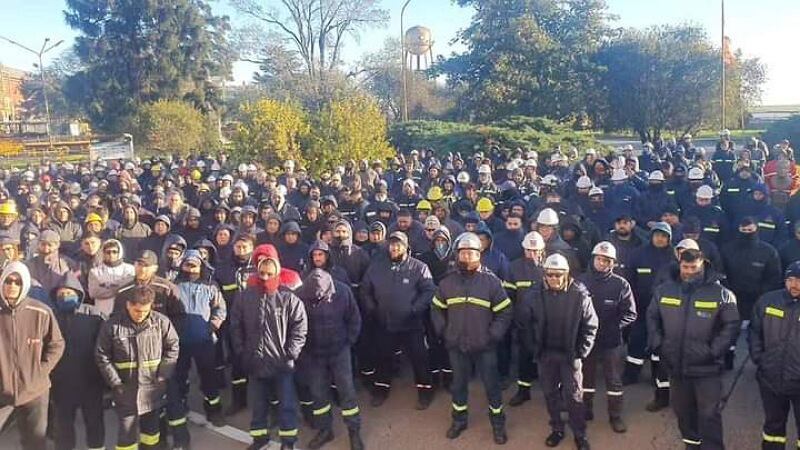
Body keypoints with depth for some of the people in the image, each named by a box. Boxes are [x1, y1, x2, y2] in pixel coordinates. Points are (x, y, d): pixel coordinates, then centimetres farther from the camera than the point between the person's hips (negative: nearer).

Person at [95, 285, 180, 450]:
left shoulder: (161, 322, -8)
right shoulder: (112, 325, -10)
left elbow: (172, 348, 0)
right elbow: (102, 356, -3)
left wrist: (161, 376, -6)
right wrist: (115, 383, -8)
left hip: (153, 390, 1)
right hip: (125, 391, -1)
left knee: (151, 428, 19)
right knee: (127, 433, 5)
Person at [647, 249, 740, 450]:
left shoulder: (721, 293, -9)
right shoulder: (664, 290, 1)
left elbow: (731, 326, -6)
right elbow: (652, 319, 11)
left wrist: (714, 351, -13)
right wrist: (657, 345, 1)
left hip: (707, 368, -4)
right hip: (675, 366, 4)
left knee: (709, 414, -1)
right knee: (682, 411, 18)